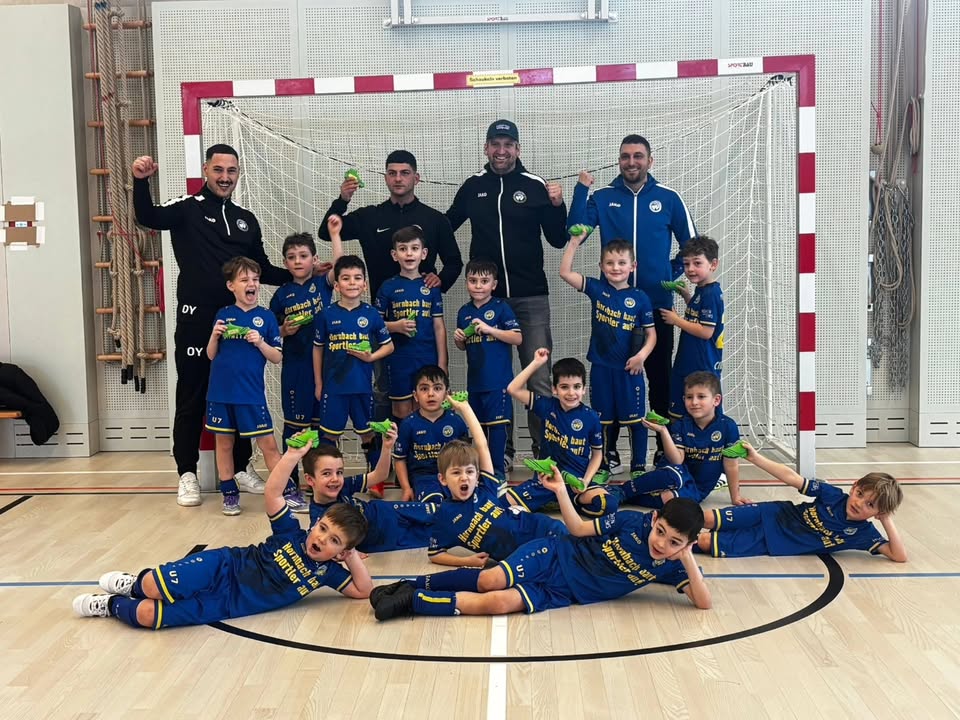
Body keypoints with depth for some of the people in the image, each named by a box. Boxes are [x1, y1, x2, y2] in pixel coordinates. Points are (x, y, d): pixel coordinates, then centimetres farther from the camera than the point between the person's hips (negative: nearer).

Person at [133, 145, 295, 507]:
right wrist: (141, 181, -38)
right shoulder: (186, 208, 0)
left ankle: (242, 467, 24)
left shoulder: (246, 220, 15)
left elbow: (262, 269, 18)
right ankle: (187, 473, 14)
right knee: (191, 398, 3)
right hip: (196, 320, -4)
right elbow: (148, 217, -20)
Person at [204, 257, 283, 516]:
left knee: (268, 444, -2)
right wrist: (214, 335, -9)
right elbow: (211, 355, 9)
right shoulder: (223, 315, 5)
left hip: (252, 394, -2)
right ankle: (230, 493, 23)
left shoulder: (266, 317, 0)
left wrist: (260, 342, -17)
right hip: (220, 392, 2)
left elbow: (277, 358, 0)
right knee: (224, 443, 11)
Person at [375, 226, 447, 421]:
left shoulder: (431, 287, 3)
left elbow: (439, 327, 4)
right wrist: (395, 326, -17)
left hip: (427, 358, 1)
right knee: (402, 411, 6)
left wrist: (442, 363, 0)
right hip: (398, 359, -1)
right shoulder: (388, 287, 0)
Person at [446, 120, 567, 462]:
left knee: (539, 377, -1)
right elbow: (444, 226, 17)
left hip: (530, 297, -2)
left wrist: (557, 206, -14)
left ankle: (544, 450, 10)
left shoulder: (535, 186, -1)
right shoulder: (473, 186, 6)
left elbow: (558, 240, 1)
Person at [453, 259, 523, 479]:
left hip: (498, 380, -5)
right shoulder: (464, 312, 11)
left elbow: (517, 338, -13)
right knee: (478, 424, 13)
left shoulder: (501, 308, -5)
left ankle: (497, 469, 7)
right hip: (474, 379, 6)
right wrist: (458, 339, -1)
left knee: (497, 424, -3)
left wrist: (488, 329, -19)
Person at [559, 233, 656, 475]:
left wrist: (642, 355, -14)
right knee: (601, 419, 11)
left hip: (629, 369, -1)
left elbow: (651, 333, 2)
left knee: (634, 419, 7)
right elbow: (565, 272, -6)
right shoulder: (597, 289, 0)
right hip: (601, 368, 1)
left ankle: (638, 466, 21)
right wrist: (575, 241, -11)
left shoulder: (640, 298, -3)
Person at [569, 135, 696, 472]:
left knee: (660, 377, 7)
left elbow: (690, 245, 10)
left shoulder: (668, 199, 3)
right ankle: (608, 450, 16)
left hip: (657, 304, 0)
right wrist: (581, 189, -15)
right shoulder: (602, 198, 3)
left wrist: (673, 277, 0)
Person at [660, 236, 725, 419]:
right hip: (688, 363, 10)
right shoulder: (702, 291, 11)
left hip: (702, 368, -10)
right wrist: (686, 294, 13)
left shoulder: (711, 294, -18)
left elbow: (706, 331, -22)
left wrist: (676, 320, -13)